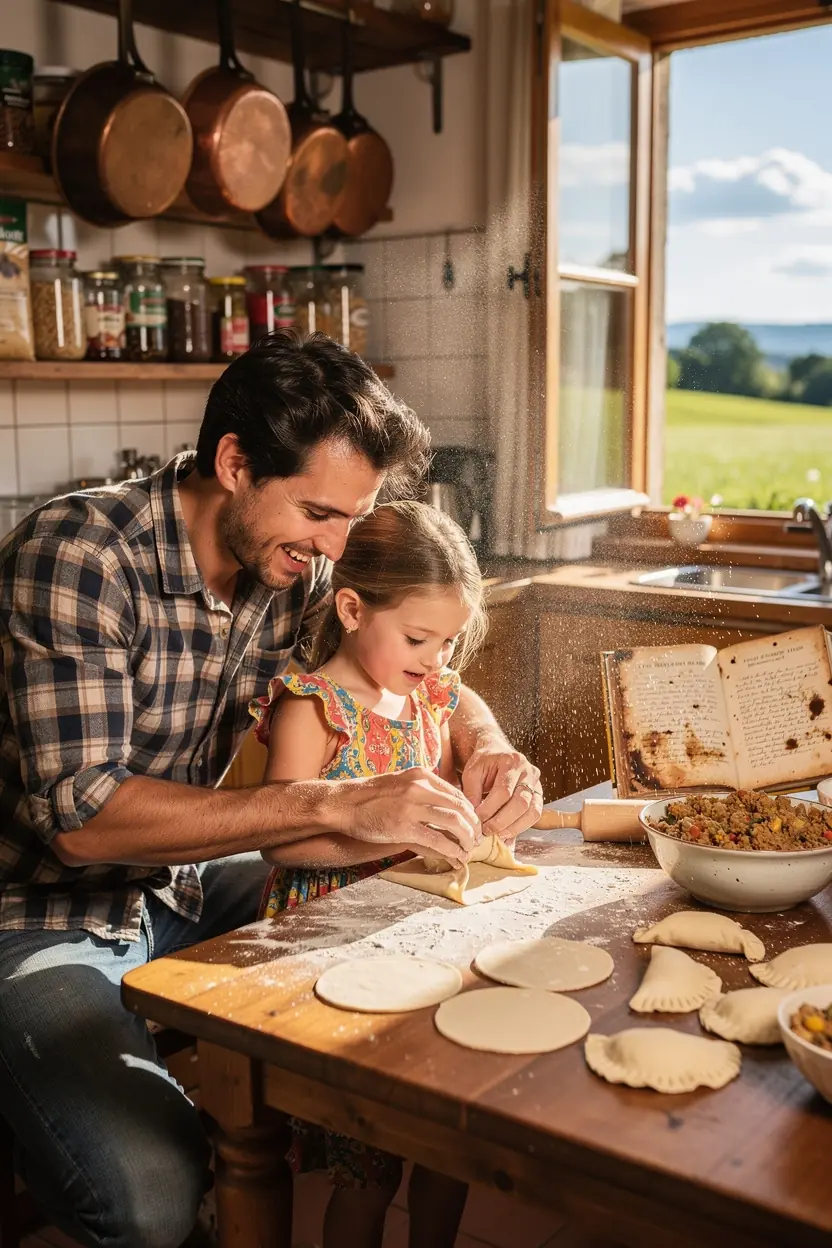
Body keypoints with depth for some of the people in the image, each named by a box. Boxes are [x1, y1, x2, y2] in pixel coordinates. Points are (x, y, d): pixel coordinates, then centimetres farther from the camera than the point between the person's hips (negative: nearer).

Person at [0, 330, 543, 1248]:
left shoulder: (294, 568, -4)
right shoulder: (76, 558, -24)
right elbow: (80, 814, -30)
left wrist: (486, 748, -14)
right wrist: (336, 805, -35)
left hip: (185, 882, 7)